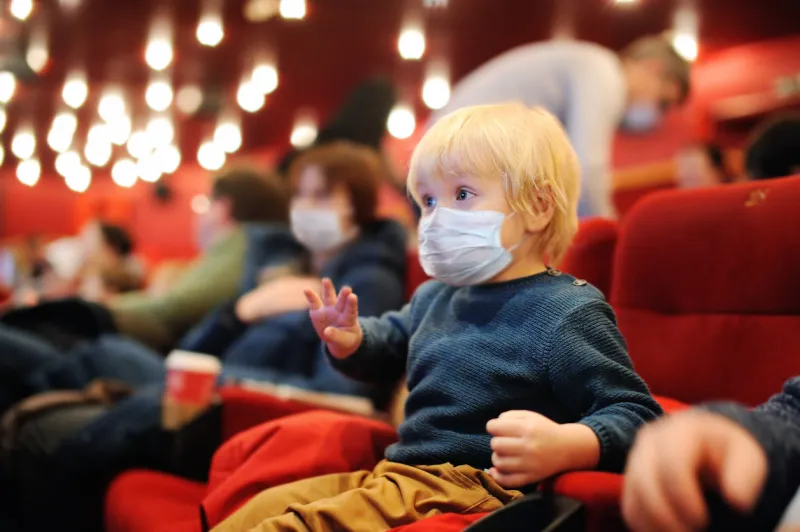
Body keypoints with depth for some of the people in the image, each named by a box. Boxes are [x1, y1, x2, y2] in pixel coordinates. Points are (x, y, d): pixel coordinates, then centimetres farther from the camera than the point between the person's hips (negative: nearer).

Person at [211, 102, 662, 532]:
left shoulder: (567, 314, -12)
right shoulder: (435, 297, 15)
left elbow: (634, 414, -15)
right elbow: (391, 341, 36)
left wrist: (562, 448, -36)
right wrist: (350, 341, 12)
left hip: (476, 485, -9)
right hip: (395, 471, 9)